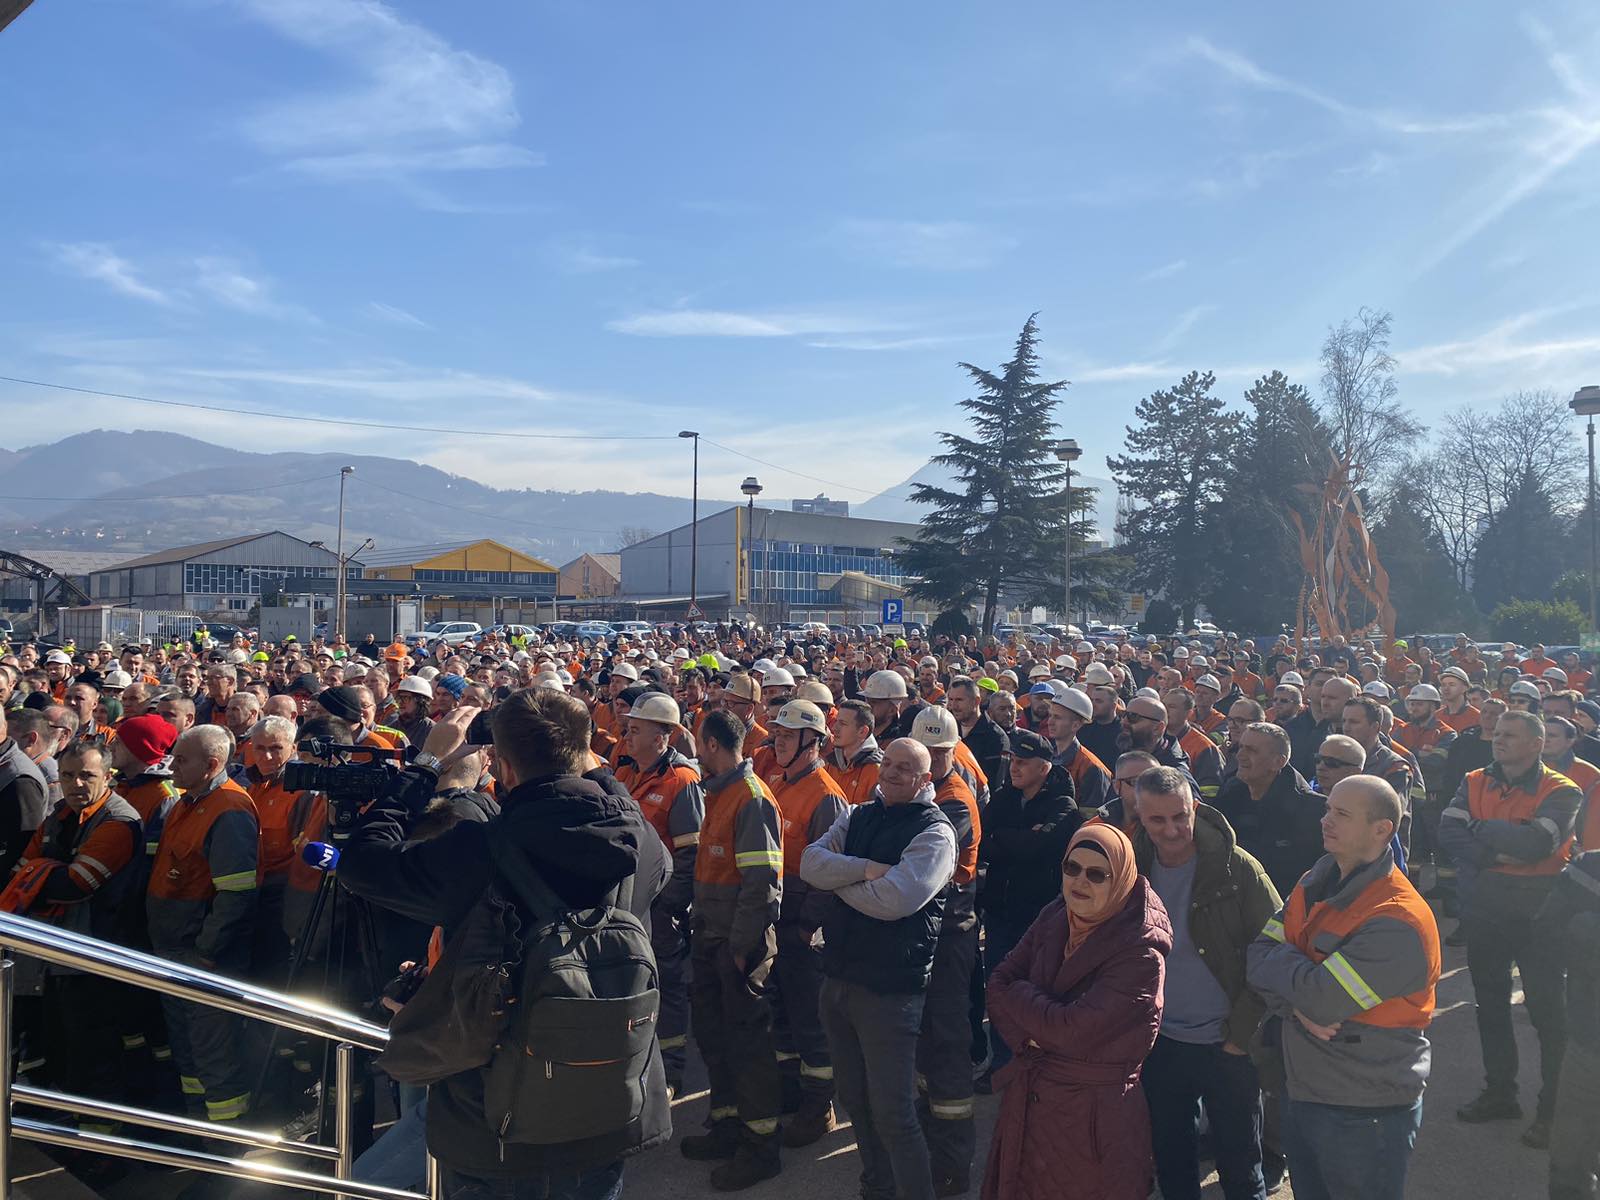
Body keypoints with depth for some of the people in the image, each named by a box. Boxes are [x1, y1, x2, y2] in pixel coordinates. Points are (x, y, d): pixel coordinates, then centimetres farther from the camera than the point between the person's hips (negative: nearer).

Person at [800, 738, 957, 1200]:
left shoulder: (934, 831, -11)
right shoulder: (857, 816, 9)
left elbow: (894, 899, -24)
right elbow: (811, 863, -5)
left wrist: (838, 878, -9)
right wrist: (865, 870, -20)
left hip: (890, 987, -7)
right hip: (838, 976, 7)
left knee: (892, 1114, -1)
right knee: (856, 1100, 20)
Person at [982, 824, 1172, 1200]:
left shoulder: (1142, 952, -20)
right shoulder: (1054, 918, 0)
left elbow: (1071, 1030, -23)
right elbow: (998, 982, 1)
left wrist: (1019, 994, -8)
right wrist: (1027, 1038, -16)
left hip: (1096, 1113, -6)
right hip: (1028, 1102, 6)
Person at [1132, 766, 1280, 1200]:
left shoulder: (1237, 868, -13)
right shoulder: (1134, 869, -3)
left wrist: (1242, 1032, -12)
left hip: (1227, 1047, -3)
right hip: (1160, 1045, 3)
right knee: (1171, 1163, 17)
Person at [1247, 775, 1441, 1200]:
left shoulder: (1398, 921, -23)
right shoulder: (1312, 886, 3)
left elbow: (1323, 998, -28)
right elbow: (1258, 957, -1)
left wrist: (1278, 958, -11)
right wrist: (1296, 1004, -19)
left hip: (1364, 1115, -7)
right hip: (1300, 1090, 7)